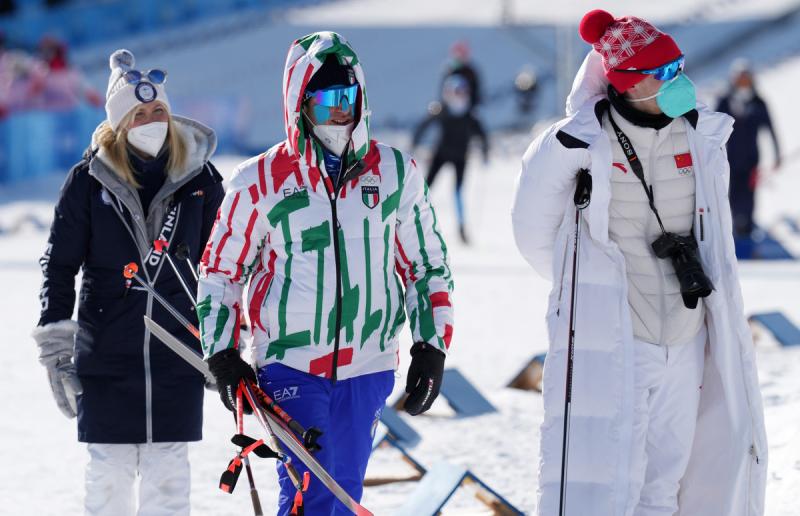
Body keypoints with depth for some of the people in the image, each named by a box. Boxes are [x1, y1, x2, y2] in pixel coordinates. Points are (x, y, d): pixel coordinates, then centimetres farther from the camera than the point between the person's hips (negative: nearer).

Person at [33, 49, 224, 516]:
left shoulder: (198, 177, 2)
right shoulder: (90, 180, -2)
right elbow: (59, 265, 2)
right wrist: (55, 347, -3)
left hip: (178, 352, 1)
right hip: (106, 354, -1)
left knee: (169, 472, 4)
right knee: (110, 472, 3)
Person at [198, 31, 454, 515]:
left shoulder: (395, 173, 3)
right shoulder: (261, 182, -3)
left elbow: (428, 264, 12)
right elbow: (220, 270, 7)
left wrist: (431, 349, 7)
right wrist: (223, 356, 1)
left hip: (367, 367, 3)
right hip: (290, 364, -3)